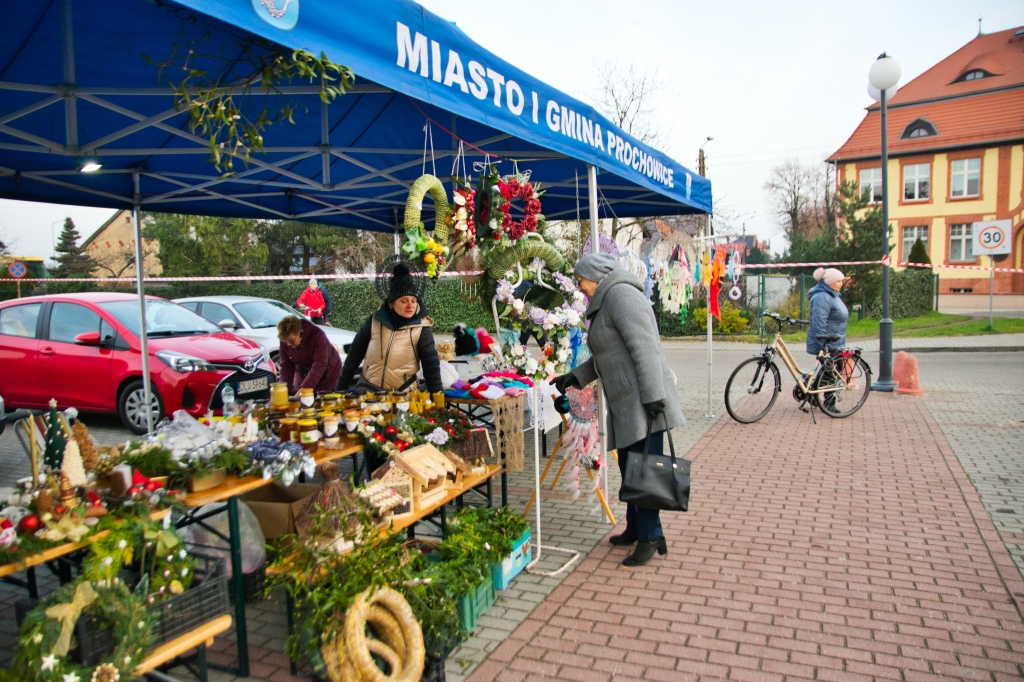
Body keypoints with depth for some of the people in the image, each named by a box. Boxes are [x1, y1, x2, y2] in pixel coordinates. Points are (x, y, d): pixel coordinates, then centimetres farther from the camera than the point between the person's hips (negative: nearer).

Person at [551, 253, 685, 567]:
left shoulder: (620, 294, -10)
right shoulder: (606, 302, 22)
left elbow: (644, 348, -20)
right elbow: (604, 357, 28)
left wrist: (653, 396, -24)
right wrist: (574, 378, 21)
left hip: (642, 401, -10)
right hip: (625, 404, 10)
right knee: (629, 466, 14)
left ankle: (650, 536, 3)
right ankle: (635, 529, 25)